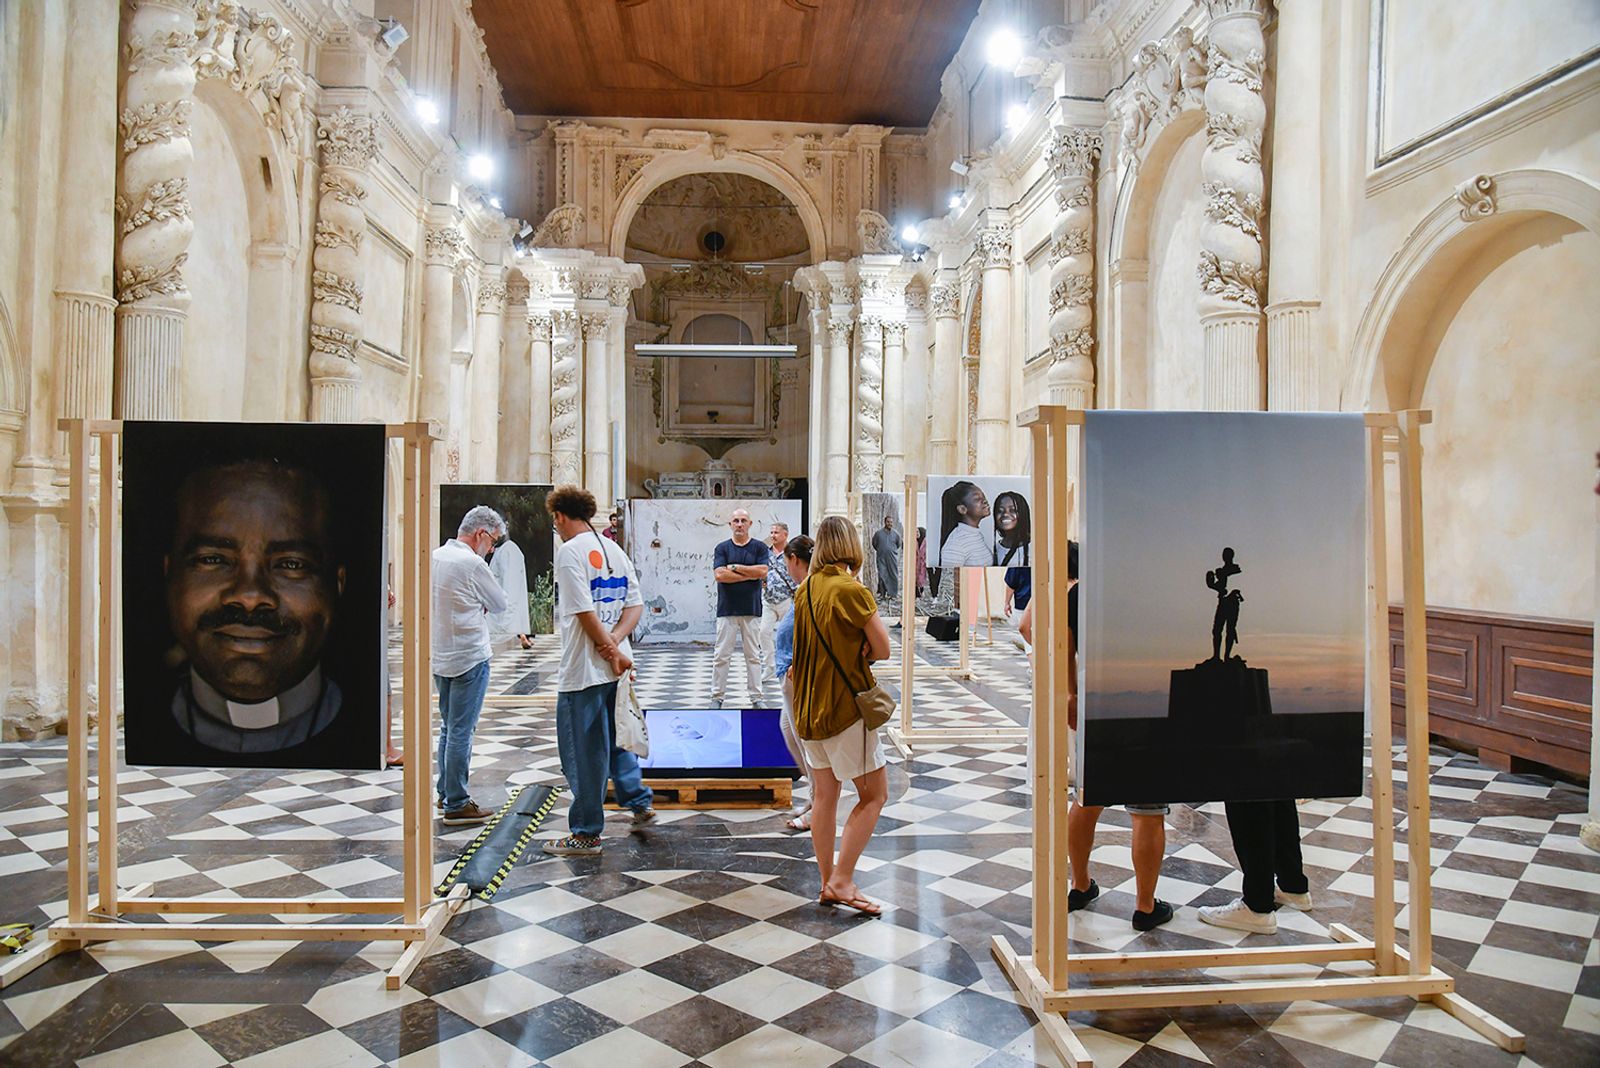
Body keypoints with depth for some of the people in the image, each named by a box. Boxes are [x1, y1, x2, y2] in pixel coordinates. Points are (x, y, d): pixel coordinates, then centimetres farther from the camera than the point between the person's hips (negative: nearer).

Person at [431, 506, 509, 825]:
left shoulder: (436, 556, 8)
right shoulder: (471, 563, -18)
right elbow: (500, 604, -7)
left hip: (440, 655, 9)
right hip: (469, 657, -9)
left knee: (448, 728, 19)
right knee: (461, 732, -2)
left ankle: (446, 793, 28)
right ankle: (456, 805, 4)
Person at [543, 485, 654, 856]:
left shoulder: (570, 550, -12)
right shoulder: (614, 549, 11)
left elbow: (585, 612, -19)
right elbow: (636, 605, 6)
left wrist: (612, 650, -12)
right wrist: (616, 642, -6)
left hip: (583, 669, -8)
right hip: (615, 665, 8)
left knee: (583, 752, 2)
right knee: (614, 737, 25)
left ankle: (586, 834, 11)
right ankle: (639, 802, 34)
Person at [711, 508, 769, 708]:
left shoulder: (760, 547, 7)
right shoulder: (722, 548, 6)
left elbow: (763, 572, -8)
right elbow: (720, 574, -8)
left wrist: (735, 567, -7)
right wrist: (750, 574, -7)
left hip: (752, 609, 0)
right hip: (727, 609, 0)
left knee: (753, 655, 5)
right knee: (721, 655, 1)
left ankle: (756, 696, 11)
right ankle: (717, 696, 8)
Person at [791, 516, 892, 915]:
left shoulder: (803, 591, 6)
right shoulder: (852, 590, -15)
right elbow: (882, 649, -12)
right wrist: (859, 651, 3)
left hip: (808, 705, 7)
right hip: (845, 706, -7)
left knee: (824, 794, 14)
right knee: (874, 794, 2)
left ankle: (827, 882, 21)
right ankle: (842, 879, -2)